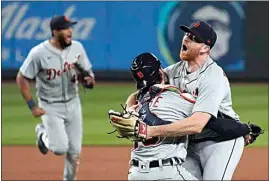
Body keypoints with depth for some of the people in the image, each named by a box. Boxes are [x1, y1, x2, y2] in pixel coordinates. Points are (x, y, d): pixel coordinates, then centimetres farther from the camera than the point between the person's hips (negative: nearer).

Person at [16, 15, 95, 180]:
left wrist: (89, 80, -21)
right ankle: (43, 134, 20)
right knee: (60, 148, -14)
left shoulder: (77, 48, -7)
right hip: (50, 107, -4)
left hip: (73, 104, 4)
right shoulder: (39, 53, -20)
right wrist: (32, 106, -14)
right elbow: (22, 79, -10)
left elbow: (89, 74, 4)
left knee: (75, 151, 5)